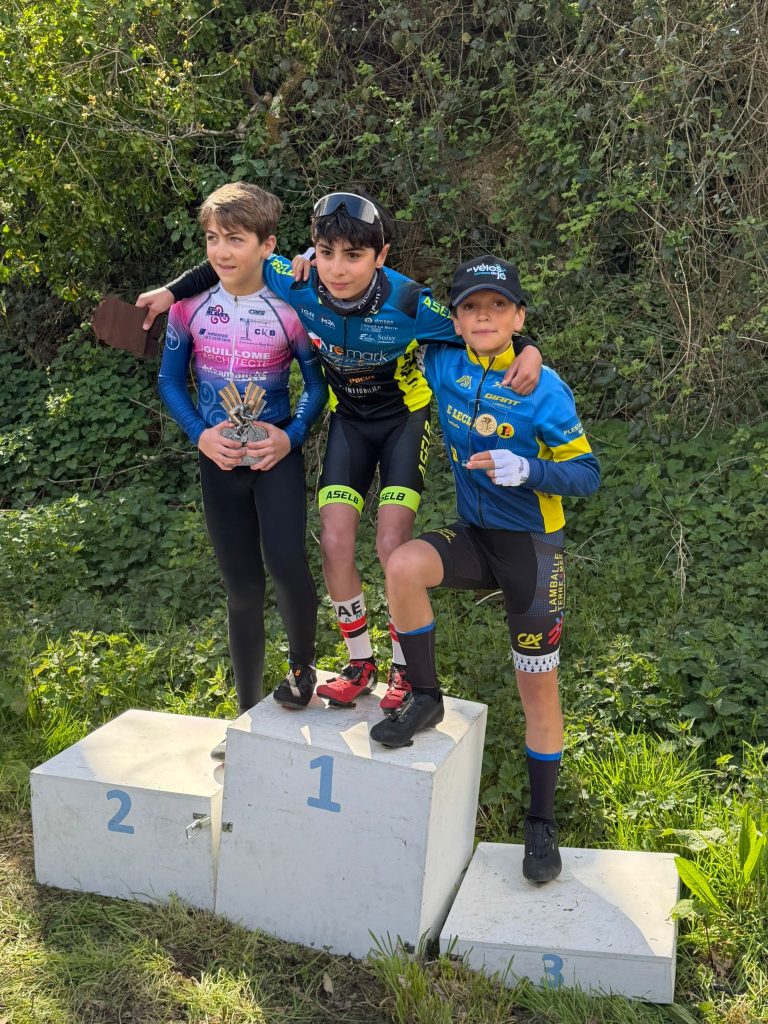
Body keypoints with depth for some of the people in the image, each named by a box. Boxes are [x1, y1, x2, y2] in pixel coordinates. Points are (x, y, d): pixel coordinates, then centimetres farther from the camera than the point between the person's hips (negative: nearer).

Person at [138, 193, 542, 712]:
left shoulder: (409, 303, -30)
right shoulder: (302, 286, -22)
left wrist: (527, 349, -40)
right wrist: (172, 291, -5)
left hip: (404, 416, -3)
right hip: (348, 419, 3)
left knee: (393, 547, -13)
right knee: (335, 543, -5)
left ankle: (406, 668, 9)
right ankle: (360, 663, 14)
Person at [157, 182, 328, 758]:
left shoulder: (288, 310, -10)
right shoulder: (190, 306, -4)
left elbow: (317, 383, 0)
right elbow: (171, 380, 6)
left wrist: (292, 435, -14)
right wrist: (199, 434, -8)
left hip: (276, 452, -2)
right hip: (219, 459, 3)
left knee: (285, 562, -24)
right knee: (242, 588, 9)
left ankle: (303, 664, 8)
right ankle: (249, 715, 24)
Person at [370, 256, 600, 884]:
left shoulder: (542, 389, -15)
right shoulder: (445, 366, -4)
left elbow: (588, 474, -11)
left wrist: (526, 470, -30)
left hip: (532, 546, -3)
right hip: (475, 534, 3)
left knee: (539, 689, 2)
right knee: (403, 568, -29)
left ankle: (542, 823, 19)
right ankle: (426, 699, -6)